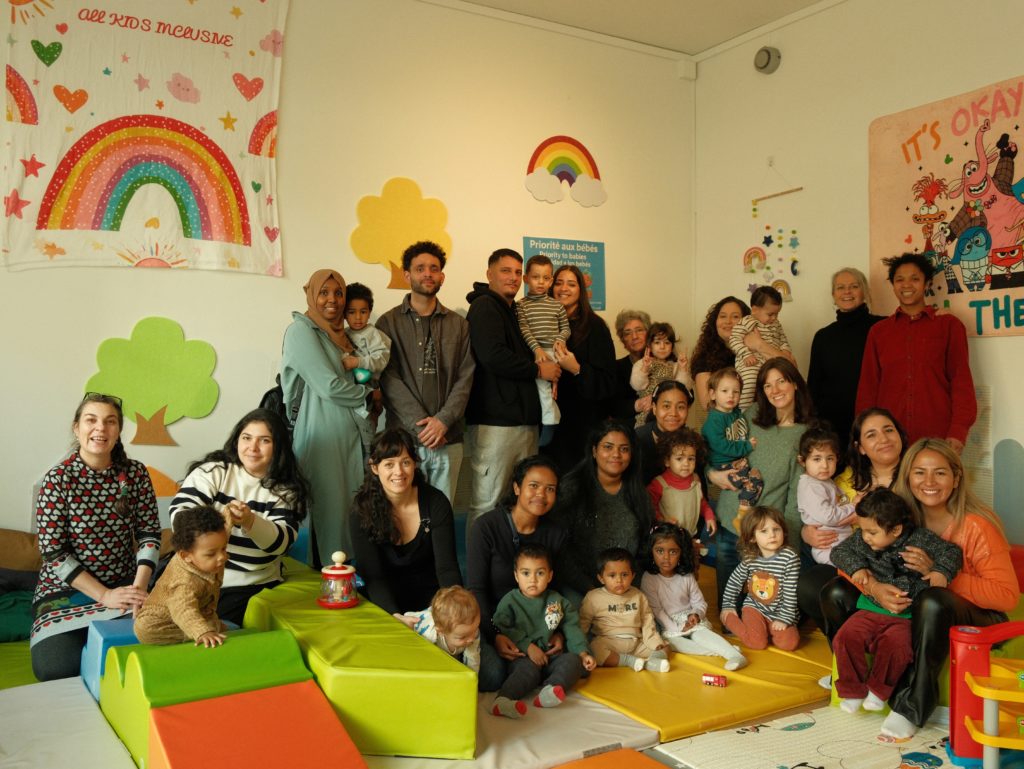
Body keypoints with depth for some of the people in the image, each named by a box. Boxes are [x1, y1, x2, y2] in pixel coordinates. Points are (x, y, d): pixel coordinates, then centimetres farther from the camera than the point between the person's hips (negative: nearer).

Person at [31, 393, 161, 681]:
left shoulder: (135, 473, -2)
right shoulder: (58, 478, -12)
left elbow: (149, 533, 0)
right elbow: (53, 552, -13)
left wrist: (139, 586, -15)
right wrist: (104, 596, -18)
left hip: (124, 586, 3)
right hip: (65, 589, -2)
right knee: (56, 668, -24)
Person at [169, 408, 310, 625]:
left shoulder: (287, 490, 1)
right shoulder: (213, 471, -1)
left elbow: (282, 542, -11)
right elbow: (179, 513, -13)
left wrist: (249, 522, -31)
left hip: (256, 586, 0)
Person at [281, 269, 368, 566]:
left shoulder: (340, 333, 17)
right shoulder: (301, 330, -6)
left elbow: (360, 380, 18)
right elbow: (328, 386, -14)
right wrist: (367, 394, 0)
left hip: (350, 434, 7)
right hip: (322, 437, -7)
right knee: (329, 509, -4)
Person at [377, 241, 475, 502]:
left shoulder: (459, 325, 11)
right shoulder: (388, 323, 3)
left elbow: (465, 378, 4)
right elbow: (389, 378, -4)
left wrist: (443, 420, -10)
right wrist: (420, 424, -12)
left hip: (448, 438, 2)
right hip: (405, 436, -2)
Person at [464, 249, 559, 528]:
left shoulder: (514, 311, 21)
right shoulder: (484, 306, -6)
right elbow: (493, 356, -20)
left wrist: (548, 373, 10)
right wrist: (538, 370, -8)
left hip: (525, 420, 9)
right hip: (494, 421, -9)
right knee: (487, 505, -5)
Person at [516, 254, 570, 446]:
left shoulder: (556, 305, 12)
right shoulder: (522, 305, 3)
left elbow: (565, 327, 14)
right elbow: (524, 330, -5)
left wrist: (560, 340, -7)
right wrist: (537, 349, -16)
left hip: (555, 351, 2)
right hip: (535, 352, -2)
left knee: (552, 381, -3)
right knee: (543, 382, -14)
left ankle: (549, 423, 4)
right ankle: (550, 421, -8)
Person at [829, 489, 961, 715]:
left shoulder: (920, 539, -4)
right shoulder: (863, 542, 5)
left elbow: (952, 552, -1)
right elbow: (839, 551, 12)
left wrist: (941, 571, -19)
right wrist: (856, 567, -5)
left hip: (905, 617, -3)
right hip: (871, 610, 3)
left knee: (897, 645, -31)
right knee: (846, 637, -19)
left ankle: (878, 690, -8)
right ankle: (853, 691, -3)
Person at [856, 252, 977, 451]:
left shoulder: (949, 325, 7)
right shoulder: (878, 331, 12)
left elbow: (962, 381, 4)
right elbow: (867, 387, 11)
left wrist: (959, 431, -7)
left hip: (938, 436, -1)